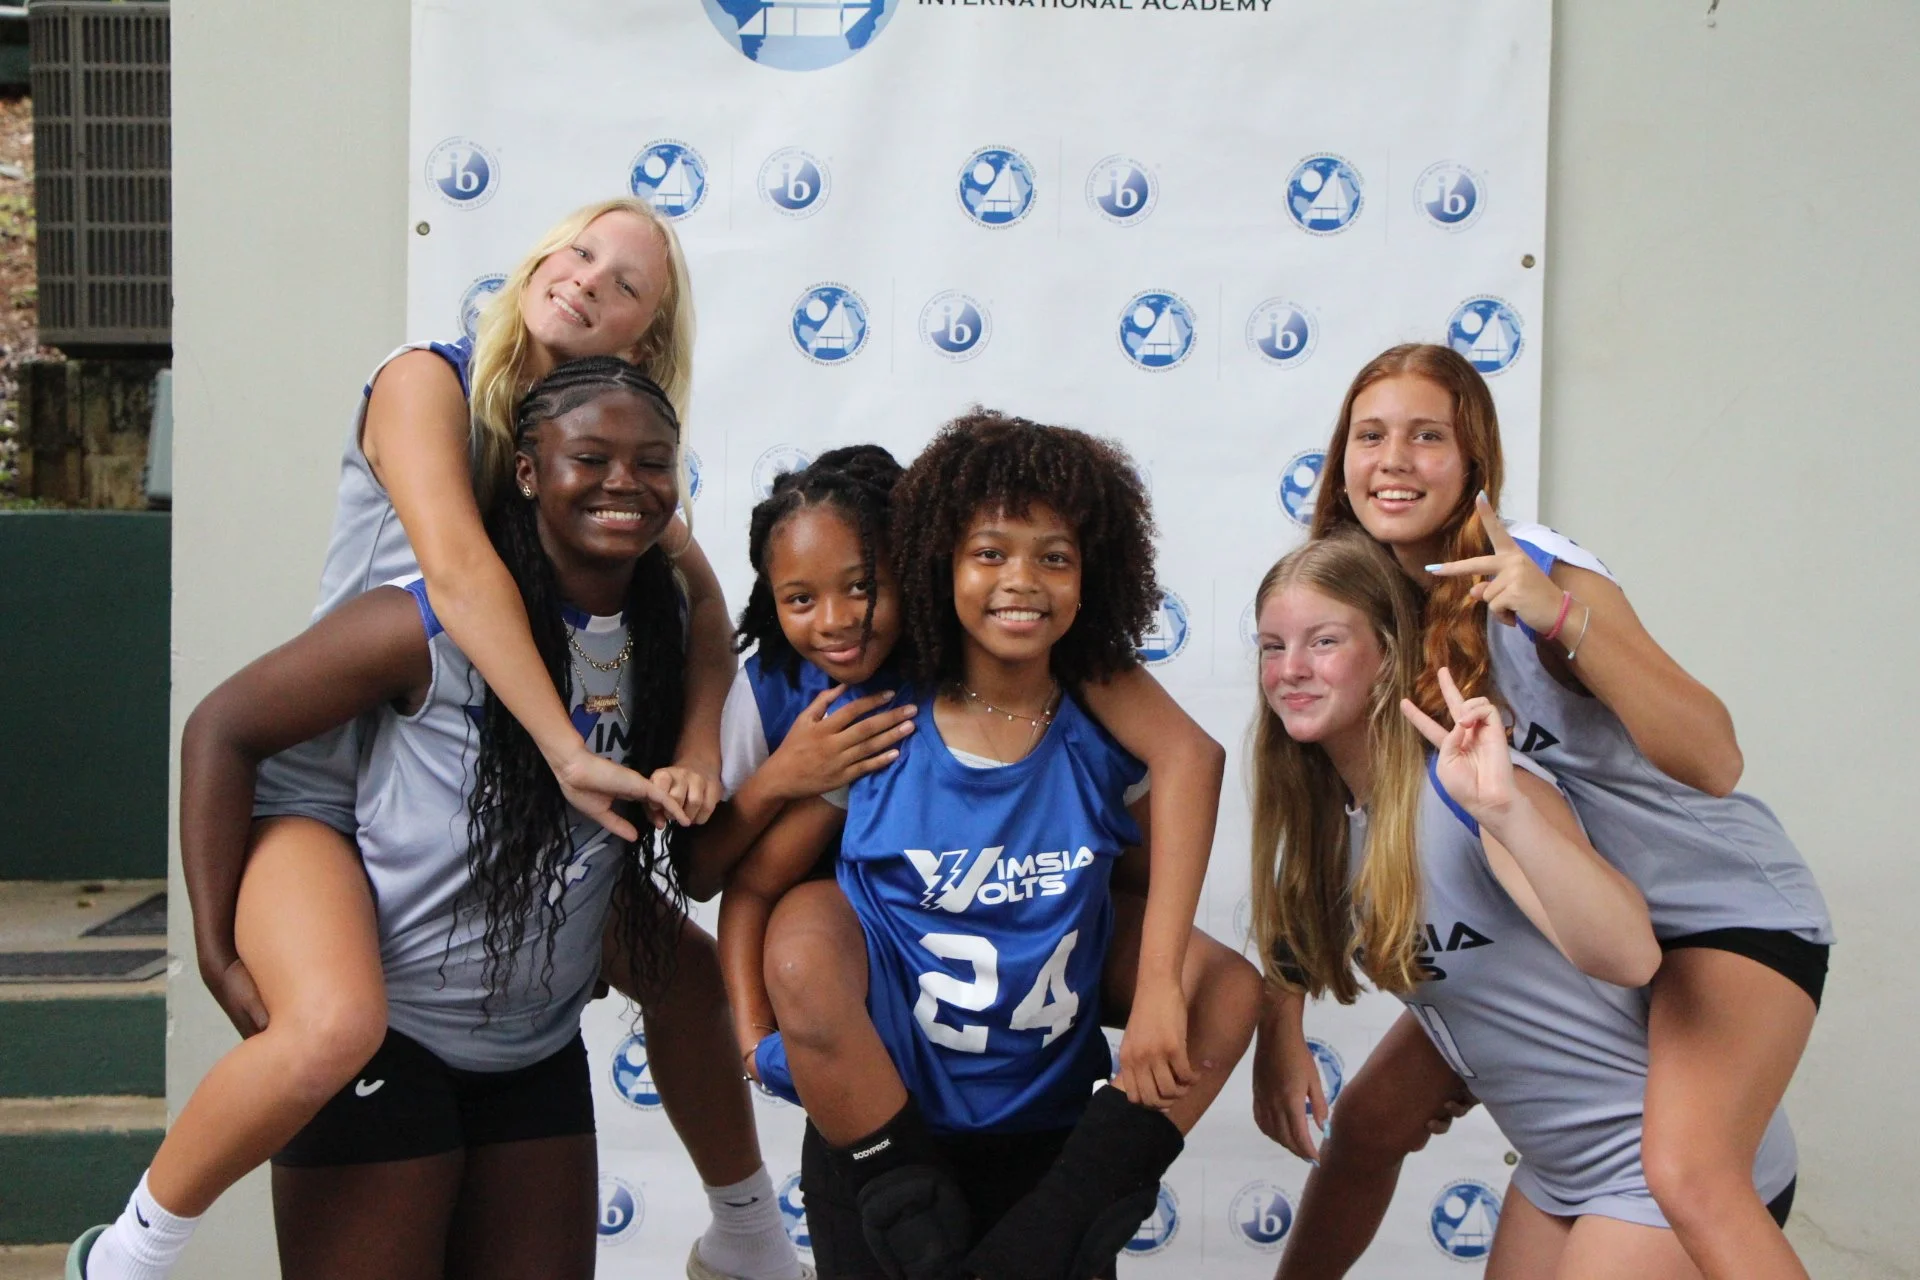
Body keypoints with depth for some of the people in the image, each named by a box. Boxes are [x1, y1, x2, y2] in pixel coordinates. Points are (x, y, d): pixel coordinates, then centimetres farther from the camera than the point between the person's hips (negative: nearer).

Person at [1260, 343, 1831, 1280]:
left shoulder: (1540, 574, -22)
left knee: (1685, 1172, -28)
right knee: (1370, 1117, 8)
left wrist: (1564, 617, -42)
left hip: (1725, 910, -6)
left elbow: (1713, 763, -30)